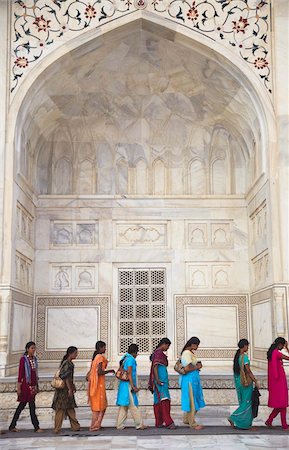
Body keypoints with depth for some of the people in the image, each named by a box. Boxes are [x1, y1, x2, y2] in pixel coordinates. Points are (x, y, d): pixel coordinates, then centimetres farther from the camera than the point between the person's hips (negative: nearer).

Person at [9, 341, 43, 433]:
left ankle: (12, 426, 18)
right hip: (26, 385, -7)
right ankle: (36, 427, 1)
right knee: (32, 405, -5)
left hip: (33, 385, 7)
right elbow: (20, 374, -9)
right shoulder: (23, 359, -8)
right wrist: (19, 387, -12)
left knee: (22, 405, 10)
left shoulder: (34, 359, 11)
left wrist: (36, 386, 18)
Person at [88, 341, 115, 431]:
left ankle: (96, 425, 15)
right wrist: (109, 371, -8)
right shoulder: (100, 357, -13)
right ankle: (94, 426, 3)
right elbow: (99, 372, -20)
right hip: (99, 384, -9)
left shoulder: (95, 357, 13)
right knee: (98, 406, -1)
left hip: (93, 383, 9)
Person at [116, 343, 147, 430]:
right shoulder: (131, 359, -11)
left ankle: (119, 425, 11)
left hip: (123, 385, 9)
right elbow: (129, 374, -16)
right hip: (128, 385, -9)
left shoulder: (124, 359, 15)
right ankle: (139, 424, 2)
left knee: (123, 406, 11)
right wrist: (133, 386, -16)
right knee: (133, 406, -3)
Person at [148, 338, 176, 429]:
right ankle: (168, 422, -20)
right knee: (164, 400, -15)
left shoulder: (159, 353, 20)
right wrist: (157, 379, -24)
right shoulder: (158, 353, -10)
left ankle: (159, 423, 10)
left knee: (158, 402, 9)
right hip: (160, 380, -11)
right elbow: (155, 366, -18)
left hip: (162, 381, 11)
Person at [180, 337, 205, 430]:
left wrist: (197, 365, 8)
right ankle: (192, 423, 7)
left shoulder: (190, 352, 13)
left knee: (194, 400, 17)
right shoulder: (187, 353, -18)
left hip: (193, 379, 10)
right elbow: (187, 369, -25)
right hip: (189, 379, -10)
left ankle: (186, 419, 28)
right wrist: (197, 367, -11)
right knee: (192, 401, -1)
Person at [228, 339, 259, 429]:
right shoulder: (244, 356, -17)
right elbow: (248, 371, -18)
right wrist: (256, 382, -12)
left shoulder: (237, 355, 7)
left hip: (238, 381, 9)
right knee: (247, 402, 1)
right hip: (246, 382, -9)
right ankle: (233, 418, -4)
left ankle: (244, 424, 15)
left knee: (242, 402, 14)